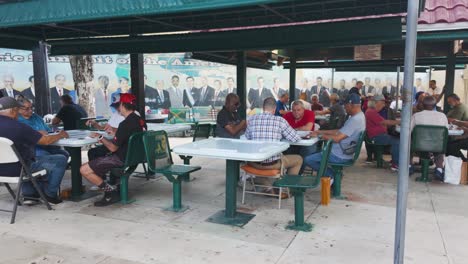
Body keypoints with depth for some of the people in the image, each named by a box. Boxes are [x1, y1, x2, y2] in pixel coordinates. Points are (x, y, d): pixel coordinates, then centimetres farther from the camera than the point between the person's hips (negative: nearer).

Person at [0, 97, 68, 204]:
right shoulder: (18, 127, -22)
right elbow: (46, 141, -14)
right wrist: (60, 135, 6)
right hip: (18, 170, -8)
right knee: (61, 160, 1)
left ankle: (29, 193, 34)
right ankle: (50, 195, 15)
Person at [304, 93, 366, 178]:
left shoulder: (355, 120, -25)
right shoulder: (359, 116, 8)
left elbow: (337, 138, -26)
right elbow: (339, 131, 14)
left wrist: (323, 136, -9)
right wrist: (320, 132, 11)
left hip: (339, 156, -11)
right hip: (343, 152, 11)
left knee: (307, 160, -12)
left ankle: (331, 175, -1)